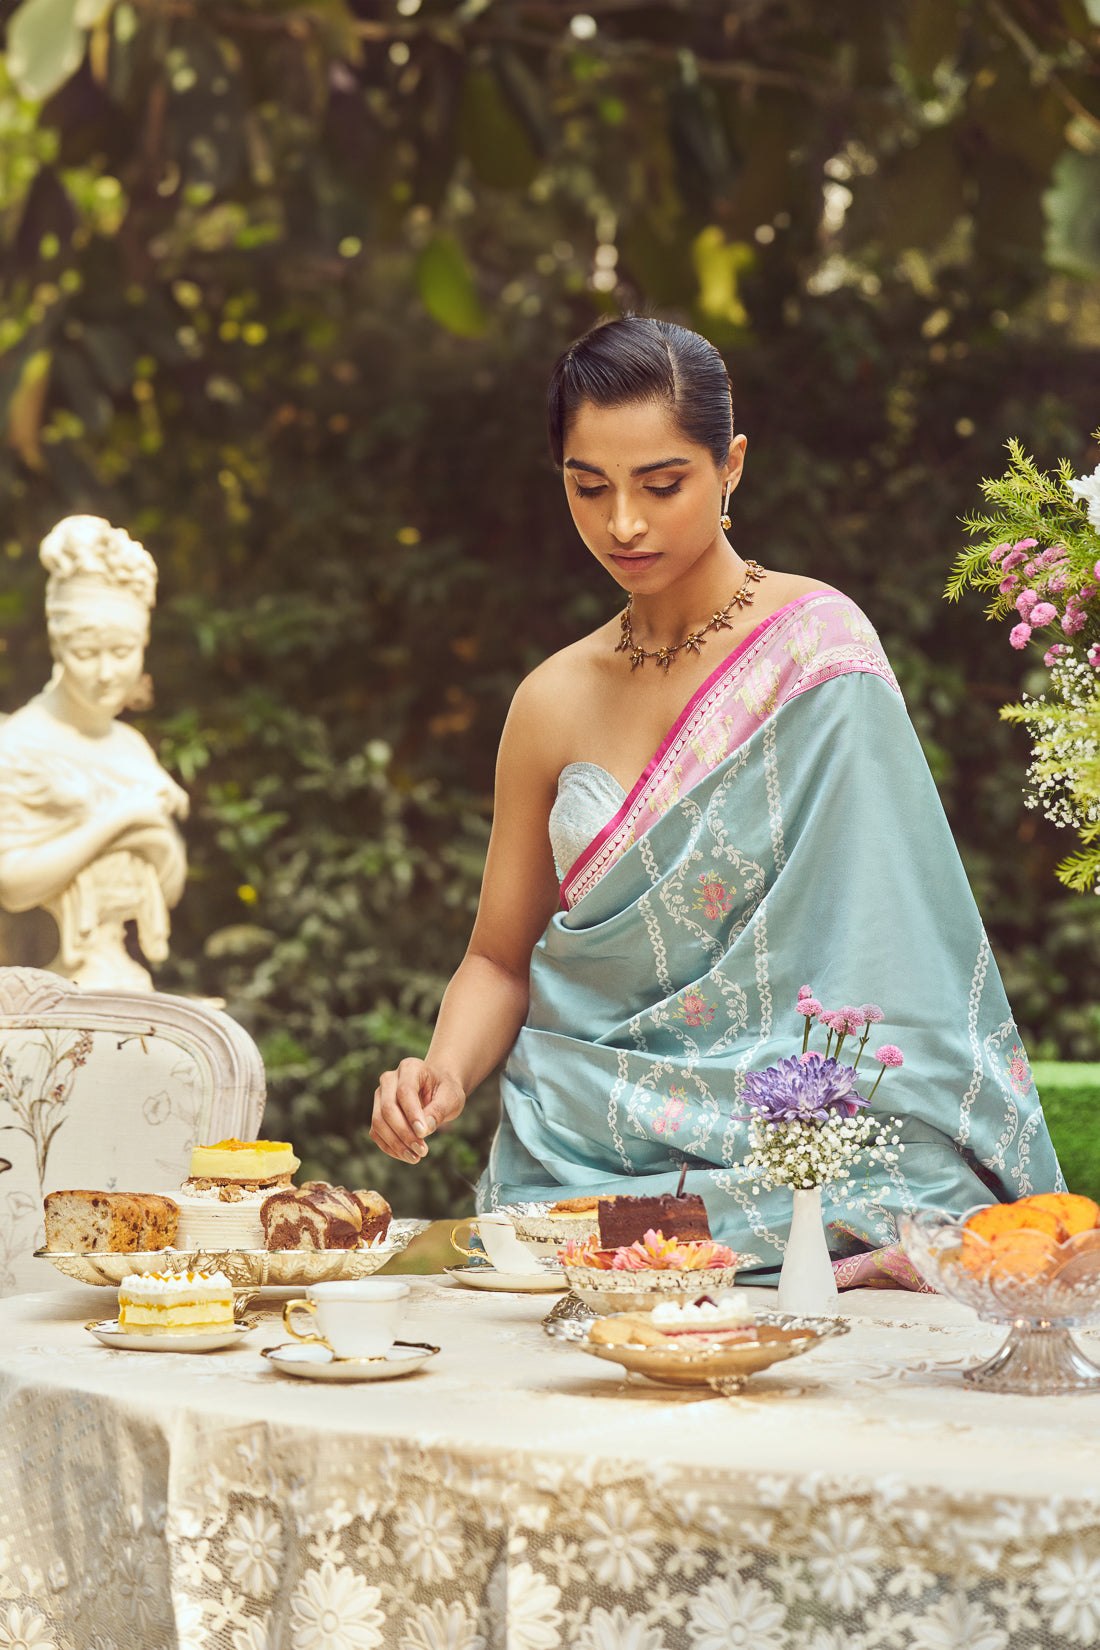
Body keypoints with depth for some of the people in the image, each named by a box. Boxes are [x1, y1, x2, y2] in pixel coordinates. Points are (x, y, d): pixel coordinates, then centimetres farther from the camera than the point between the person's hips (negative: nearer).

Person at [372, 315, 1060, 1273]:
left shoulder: (815, 646, -5)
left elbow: (876, 939, -10)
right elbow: (500, 959, 17)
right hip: (584, 1148, 3)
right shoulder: (554, 702, 9)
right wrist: (443, 1074, -5)